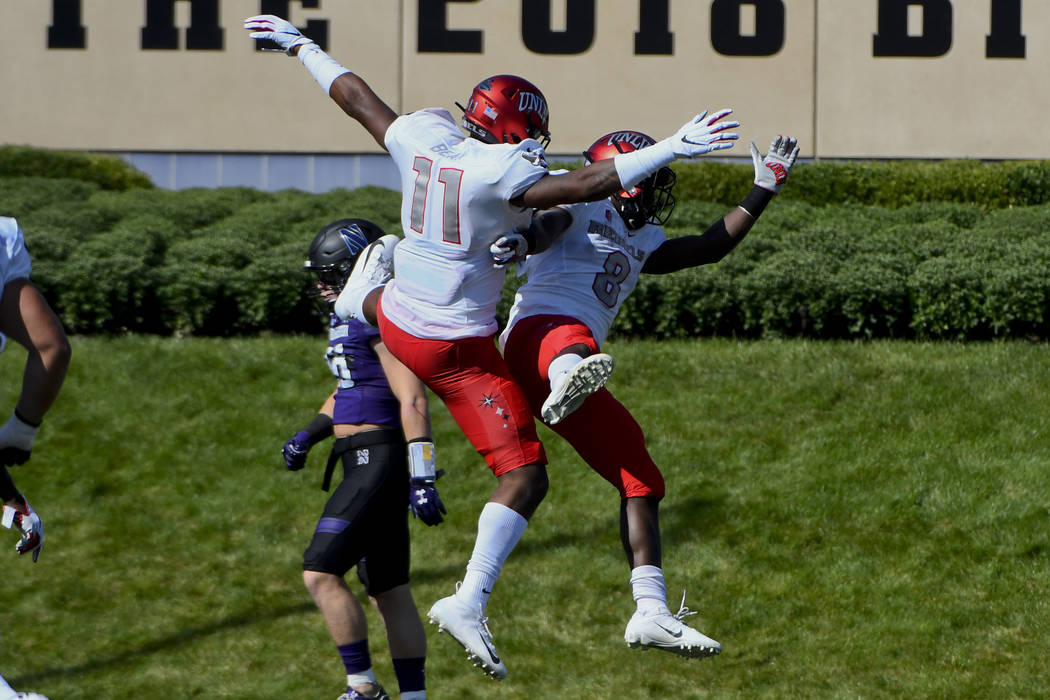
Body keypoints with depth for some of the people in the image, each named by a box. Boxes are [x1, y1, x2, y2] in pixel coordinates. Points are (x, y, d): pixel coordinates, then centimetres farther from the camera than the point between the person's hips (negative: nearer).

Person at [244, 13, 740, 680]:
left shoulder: (421, 137, -3)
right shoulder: (501, 175, -23)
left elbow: (354, 92, 11)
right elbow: (584, 185, -31)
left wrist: (300, 44, 26)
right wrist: (671, 149, -30)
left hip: (400, 324, 7)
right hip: (457, 350, -7)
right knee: (526, 479, -7)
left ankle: (365, 295, 67)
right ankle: (470, 601, -16)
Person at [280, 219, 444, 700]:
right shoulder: (350, 319, 15)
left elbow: (413, 402, -20)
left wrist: (422, 479, -23)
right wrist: (308, 434, 15)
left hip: (379, 463, -10)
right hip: (365, 463, 10)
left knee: (321, 574, -13)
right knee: (388, 591, 12)